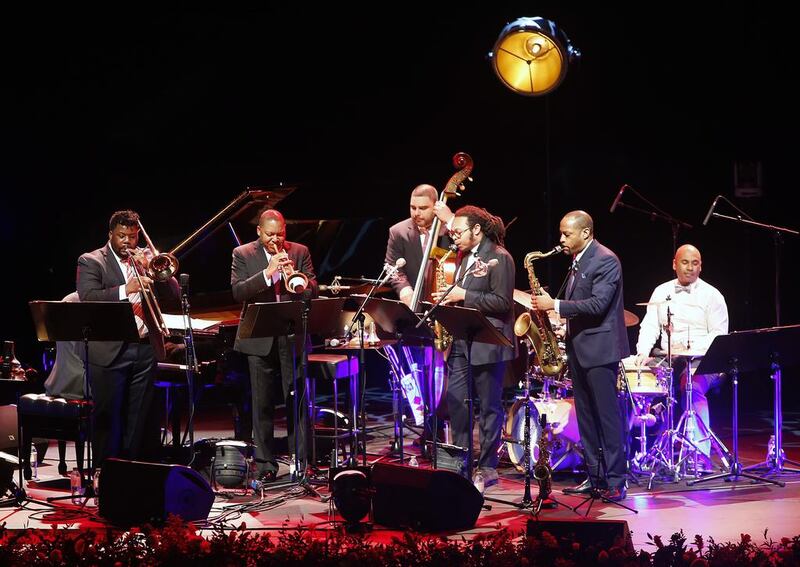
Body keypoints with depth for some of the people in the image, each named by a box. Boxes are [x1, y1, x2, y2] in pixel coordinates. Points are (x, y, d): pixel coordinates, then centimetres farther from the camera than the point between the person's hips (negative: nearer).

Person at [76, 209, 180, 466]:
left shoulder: (148, 259, 12)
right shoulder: (91, 261, 1)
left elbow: (175, 299, 5)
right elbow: (88, 298, -15)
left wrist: (151, 269, -8)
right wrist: (125, 289, -27)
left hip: (146, 349, 4)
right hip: (109, 351, -4)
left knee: (139, 419, 9)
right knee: (107, 419, 0)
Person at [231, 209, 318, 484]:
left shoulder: (299, 252, 7)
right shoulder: (243, 254, 3)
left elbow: (313, 289, 2)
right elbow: (237, 291, -9)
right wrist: (267, 272, -21)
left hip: (293, 337, 1)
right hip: (259, 339, -1)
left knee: (297, 401, 0)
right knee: (262, 404, 4)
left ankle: (302, 462, 6)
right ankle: (265, 466, 11)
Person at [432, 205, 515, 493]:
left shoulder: (498, 258, -10)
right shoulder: (464, 257, 15)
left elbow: (502, 302, -16)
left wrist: (464, 296, -17)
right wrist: (449, 297, 6)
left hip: (487, 343, -8)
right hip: (461, 341, 8)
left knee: (489, 406, 0)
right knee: (455, 400, 5)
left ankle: (487, 468, 7)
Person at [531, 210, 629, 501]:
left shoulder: (606, 261, -12)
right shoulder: (578, 262, 16)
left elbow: (597, 304, -22)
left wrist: (555, 305, -19)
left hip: (600, 349, -9)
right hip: (578, 349, 9)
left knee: (607, 417, -6)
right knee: (586, 418, 11)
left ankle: (615, 482, -3)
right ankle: (594, 477, 16)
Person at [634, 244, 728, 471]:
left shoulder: (711, 295, 1)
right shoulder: (661, 292, 14)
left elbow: (719, 335, -4)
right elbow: (650, 326, 9)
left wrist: (693, 349, -20)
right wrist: (643, 352, -10)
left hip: (702, 361, -4)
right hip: (668, 360, 4)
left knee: (693, 386, -35)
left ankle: (701, 456, -38)